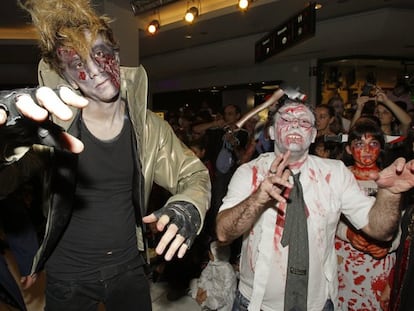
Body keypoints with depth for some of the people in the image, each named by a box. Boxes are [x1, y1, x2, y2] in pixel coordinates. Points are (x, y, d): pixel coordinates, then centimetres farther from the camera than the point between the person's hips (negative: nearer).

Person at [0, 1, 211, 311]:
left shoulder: (148, 127, -10)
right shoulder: (56, 126, -17)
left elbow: (194, 174, -3)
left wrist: (188, 208, -25)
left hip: (129, 268, 2)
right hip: (67, 275, -1)